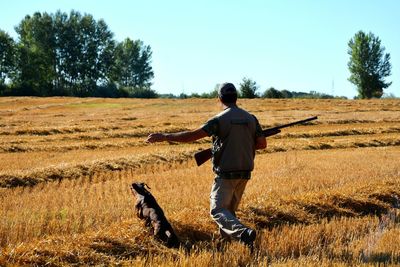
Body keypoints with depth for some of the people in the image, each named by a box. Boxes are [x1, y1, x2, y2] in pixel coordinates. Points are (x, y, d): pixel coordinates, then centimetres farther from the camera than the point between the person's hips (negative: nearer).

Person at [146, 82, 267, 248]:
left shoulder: (220, 120, -13)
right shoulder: (251, 118, 3)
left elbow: (193, 135, -18)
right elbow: (262, 144, 7)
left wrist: (164, 137, -14)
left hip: (226, 173, -6)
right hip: (245, 173, 6)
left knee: (218, 210, -4)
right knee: (230, 208, 23)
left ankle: (242, 232, -26)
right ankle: (227, 237, 31)